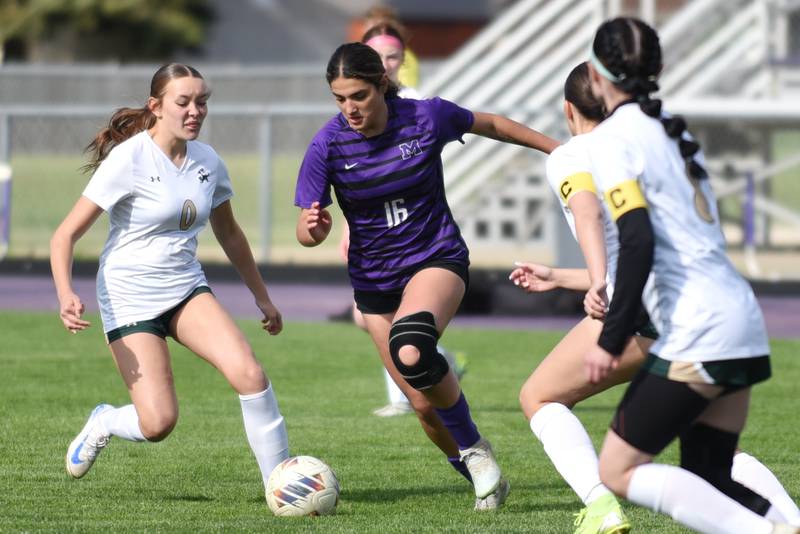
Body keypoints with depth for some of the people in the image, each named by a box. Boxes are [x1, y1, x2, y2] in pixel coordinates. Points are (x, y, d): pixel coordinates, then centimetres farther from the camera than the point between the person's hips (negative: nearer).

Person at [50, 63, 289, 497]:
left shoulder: (207, 162, 3)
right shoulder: (128, 160, -15)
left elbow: (229, 234, 20)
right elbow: (66, 235, -15)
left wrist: (262, 297, 25)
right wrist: (65, 295, -30)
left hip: (187, 289, 5)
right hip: (130, 297, -5)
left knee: (248, 373, -21)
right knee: (158, 423, -15)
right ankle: (104, 423, 20)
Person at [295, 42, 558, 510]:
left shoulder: (429, 117, -15)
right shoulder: (328, 146, -14)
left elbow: (490, 125, 6)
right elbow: (308, 232, -11)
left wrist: (558, 149, 15)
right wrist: (313, 229, -36)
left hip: (437, 259, -3)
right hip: (374, 280, 3)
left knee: (411, 350, -34)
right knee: (424, 404, 4)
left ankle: (473, 448, -11)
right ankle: (482, 477, 31)